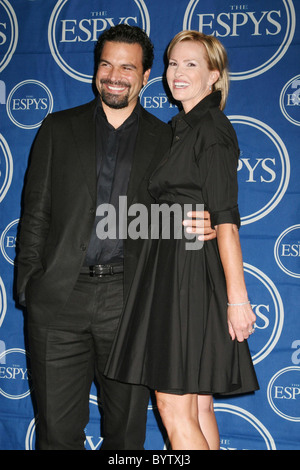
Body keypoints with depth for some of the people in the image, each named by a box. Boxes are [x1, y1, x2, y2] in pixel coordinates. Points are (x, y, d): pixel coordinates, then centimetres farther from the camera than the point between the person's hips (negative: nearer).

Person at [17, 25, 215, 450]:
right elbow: (35, 213, 9)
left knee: (126, 430, 10)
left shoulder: (165, 139, 10)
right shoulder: (59, 128, 11)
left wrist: (197, 227, -9)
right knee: (58, 430, 6)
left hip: (128, 300, 0)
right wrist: (28, 285, 1)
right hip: (59, 297, 1)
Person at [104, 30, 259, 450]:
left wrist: (237, 297, -20)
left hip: (192, 277, -9)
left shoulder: (211, 128, -10)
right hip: (173, 273, 9)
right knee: (198, 404, 13)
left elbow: (225, 219, -17)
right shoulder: (185, 128, 20)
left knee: (174, 408, -6)